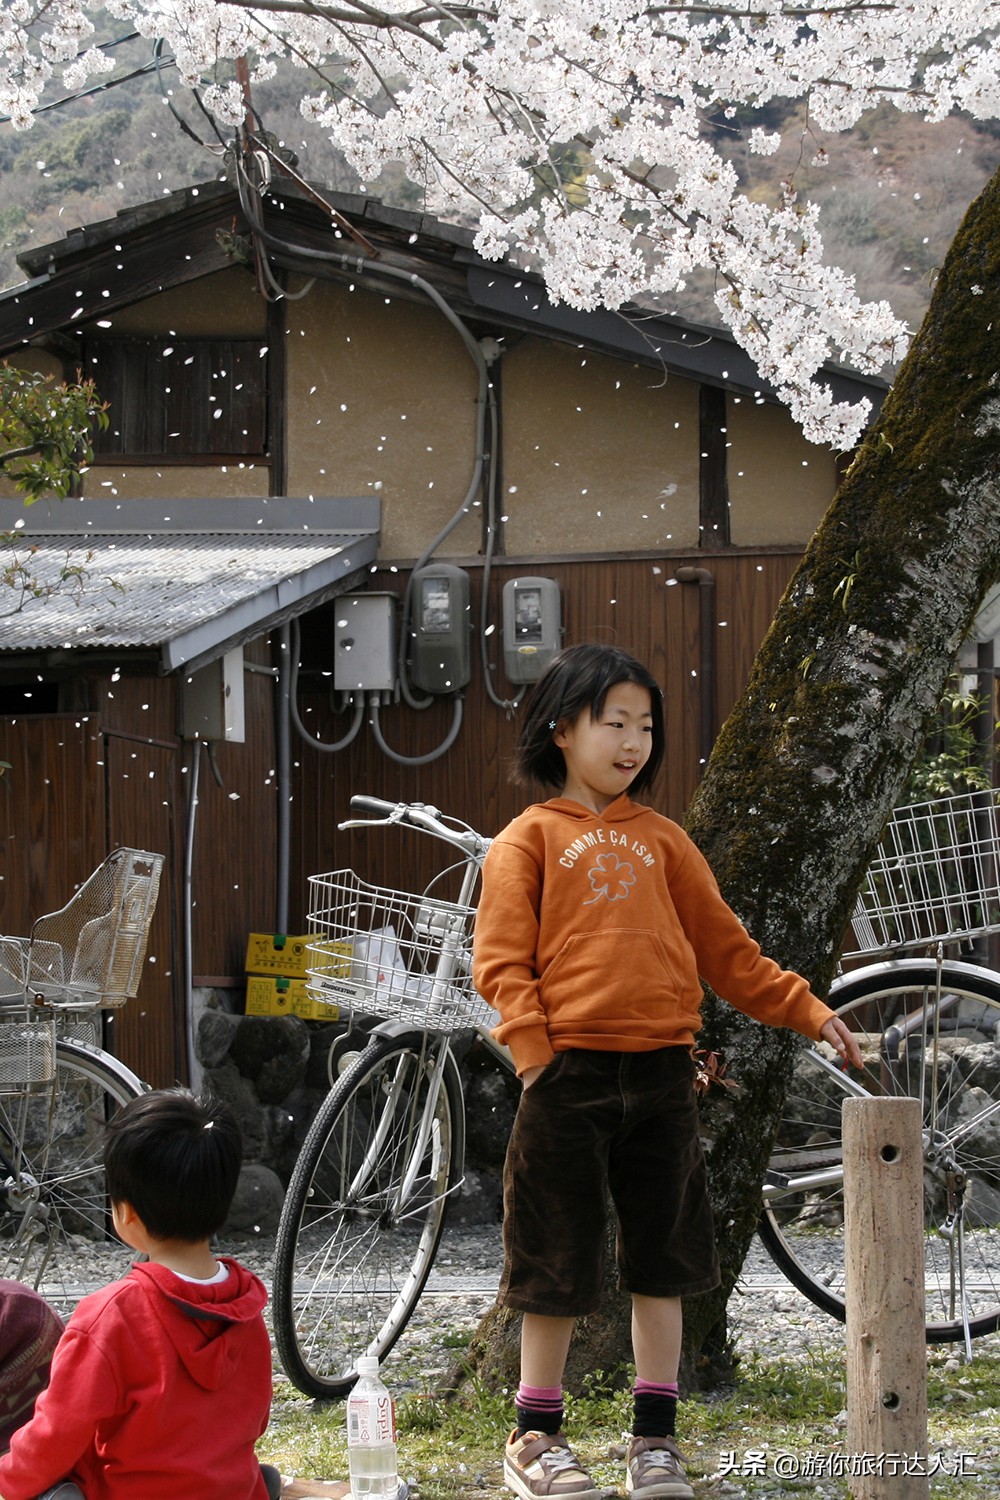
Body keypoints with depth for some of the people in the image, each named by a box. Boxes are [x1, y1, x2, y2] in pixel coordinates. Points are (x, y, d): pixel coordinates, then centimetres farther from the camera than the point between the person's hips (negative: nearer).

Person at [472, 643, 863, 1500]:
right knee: (560, 1263, 3)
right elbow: (502, 964, -4)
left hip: (661, 1074, 4)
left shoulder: (660, 839, 13)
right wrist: (536, 1053, -16)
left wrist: (806, 1011, 10)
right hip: (570, 1072, -4)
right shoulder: (528, 841, 2)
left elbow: (723, 948, 17)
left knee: (662, 1259, 8)